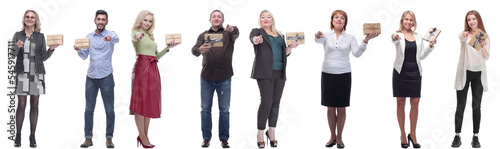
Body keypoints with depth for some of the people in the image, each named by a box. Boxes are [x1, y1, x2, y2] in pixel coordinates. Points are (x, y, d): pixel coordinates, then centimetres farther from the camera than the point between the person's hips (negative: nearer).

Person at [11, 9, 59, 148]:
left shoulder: (40, 36, 10)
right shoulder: (18, 35, 9)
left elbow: (44, 57, 9)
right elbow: (12, 54, 5)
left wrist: (51, 49, -8)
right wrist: (17, 47, -15)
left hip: (37, 74, 1)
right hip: (22, 73, -1)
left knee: (34, 105, 2)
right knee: (21, 104, -4)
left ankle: (32, 137, 7)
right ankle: (18, 135, 3)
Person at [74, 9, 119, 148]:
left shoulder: (110, 34, -2)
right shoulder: (89, 36, 10)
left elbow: (117, 39, -27)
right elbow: (84, 56, 10)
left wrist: (111, 38, -50)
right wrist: (78, 50, -12)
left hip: (106, 78, -3)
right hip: (91, 78, 4)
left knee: (110, 110, 1)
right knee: (89, 109, 5)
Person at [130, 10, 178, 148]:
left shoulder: (151, 37, 23)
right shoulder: (136, 33, 1)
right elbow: (135, 35, -26)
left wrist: (167, 48, 11)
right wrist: (138, 36, -49)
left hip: (153, 70, 8)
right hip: (142, 67, -8)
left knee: (150, 103, 7)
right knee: (141, 102, -6)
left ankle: (144, 136, 13)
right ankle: (142, 137, -4)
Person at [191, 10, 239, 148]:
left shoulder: (228, 34, 5)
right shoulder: (203, 35, 9)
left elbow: (236, 34, -19)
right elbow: (194, 50, -7)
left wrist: (232, 29, -44)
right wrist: (200, 50, -32)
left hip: (224, 78, -1)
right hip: (206, 78, 1)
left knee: (224, 109, 2)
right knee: (205, 109, 4)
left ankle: (224, 138, 11)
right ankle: (206, 138, 12)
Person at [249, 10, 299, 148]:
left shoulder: (279, 35, 22)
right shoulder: (257, 32, 6)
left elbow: (285, 53, 22)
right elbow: (253, 37, -19)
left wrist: (291, 47, 1)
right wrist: (256, 40, -42)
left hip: (279, 73, 5)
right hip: (265, 73, -5)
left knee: (276, 102, 3)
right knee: (266, 102, -11)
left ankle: (272, 132, 14)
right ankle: (260, 134, -3)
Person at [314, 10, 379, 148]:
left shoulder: (350, 38, 5)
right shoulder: (326, 36, 2)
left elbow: (357, 53, -9)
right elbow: (319, 40, -21)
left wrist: (366, 40, -24)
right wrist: (318, 37, -46)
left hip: (344, 75, 0)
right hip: (328, 74, 0)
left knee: (341, 108, 5)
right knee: (330, 108, 7)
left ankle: (339, 137, 17)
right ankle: (332, 136, 20)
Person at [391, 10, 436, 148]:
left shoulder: (418, 37, 10)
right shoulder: (399, 35, -2)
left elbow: (422, 56, 13)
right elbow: (394, 40, -28)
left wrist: (430, 45, -1)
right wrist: (394, 38, -51)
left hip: (415, 72, 3)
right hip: (401, 72, -3)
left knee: (415, 103, 1)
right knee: (401, 103, 2)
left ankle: (413, 134, 14)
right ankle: (403, 135, 12)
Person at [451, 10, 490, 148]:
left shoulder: (484, 37, 5)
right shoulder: (465, 34, -1)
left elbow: (486, 57, -3)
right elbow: (462, 37, -28)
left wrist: (483, 46, -23)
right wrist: (464, 36, -52)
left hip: (478, 74, 2)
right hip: (464, 73, -2)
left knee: (476, 106, 4)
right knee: (460, 106, 0)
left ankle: (475, 137, 10)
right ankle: (457, 136, 4)